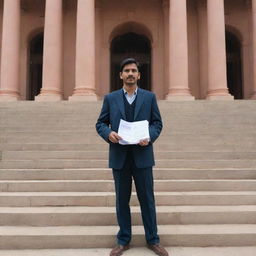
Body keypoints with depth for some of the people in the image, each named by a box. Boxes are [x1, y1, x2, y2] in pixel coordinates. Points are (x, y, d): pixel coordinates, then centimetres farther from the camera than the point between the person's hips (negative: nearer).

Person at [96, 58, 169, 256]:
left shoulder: (149, 97, 6)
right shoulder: (110, 98, 7)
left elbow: (158, 122, 5)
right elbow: (100, 123, 7)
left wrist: (150, 137, -14)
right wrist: (108, 133, -15)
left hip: (142, 155, 0)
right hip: (119, 156, 1)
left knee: (147, 198, 6)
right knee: (122, 199, 10)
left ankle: (153, 240, 21)